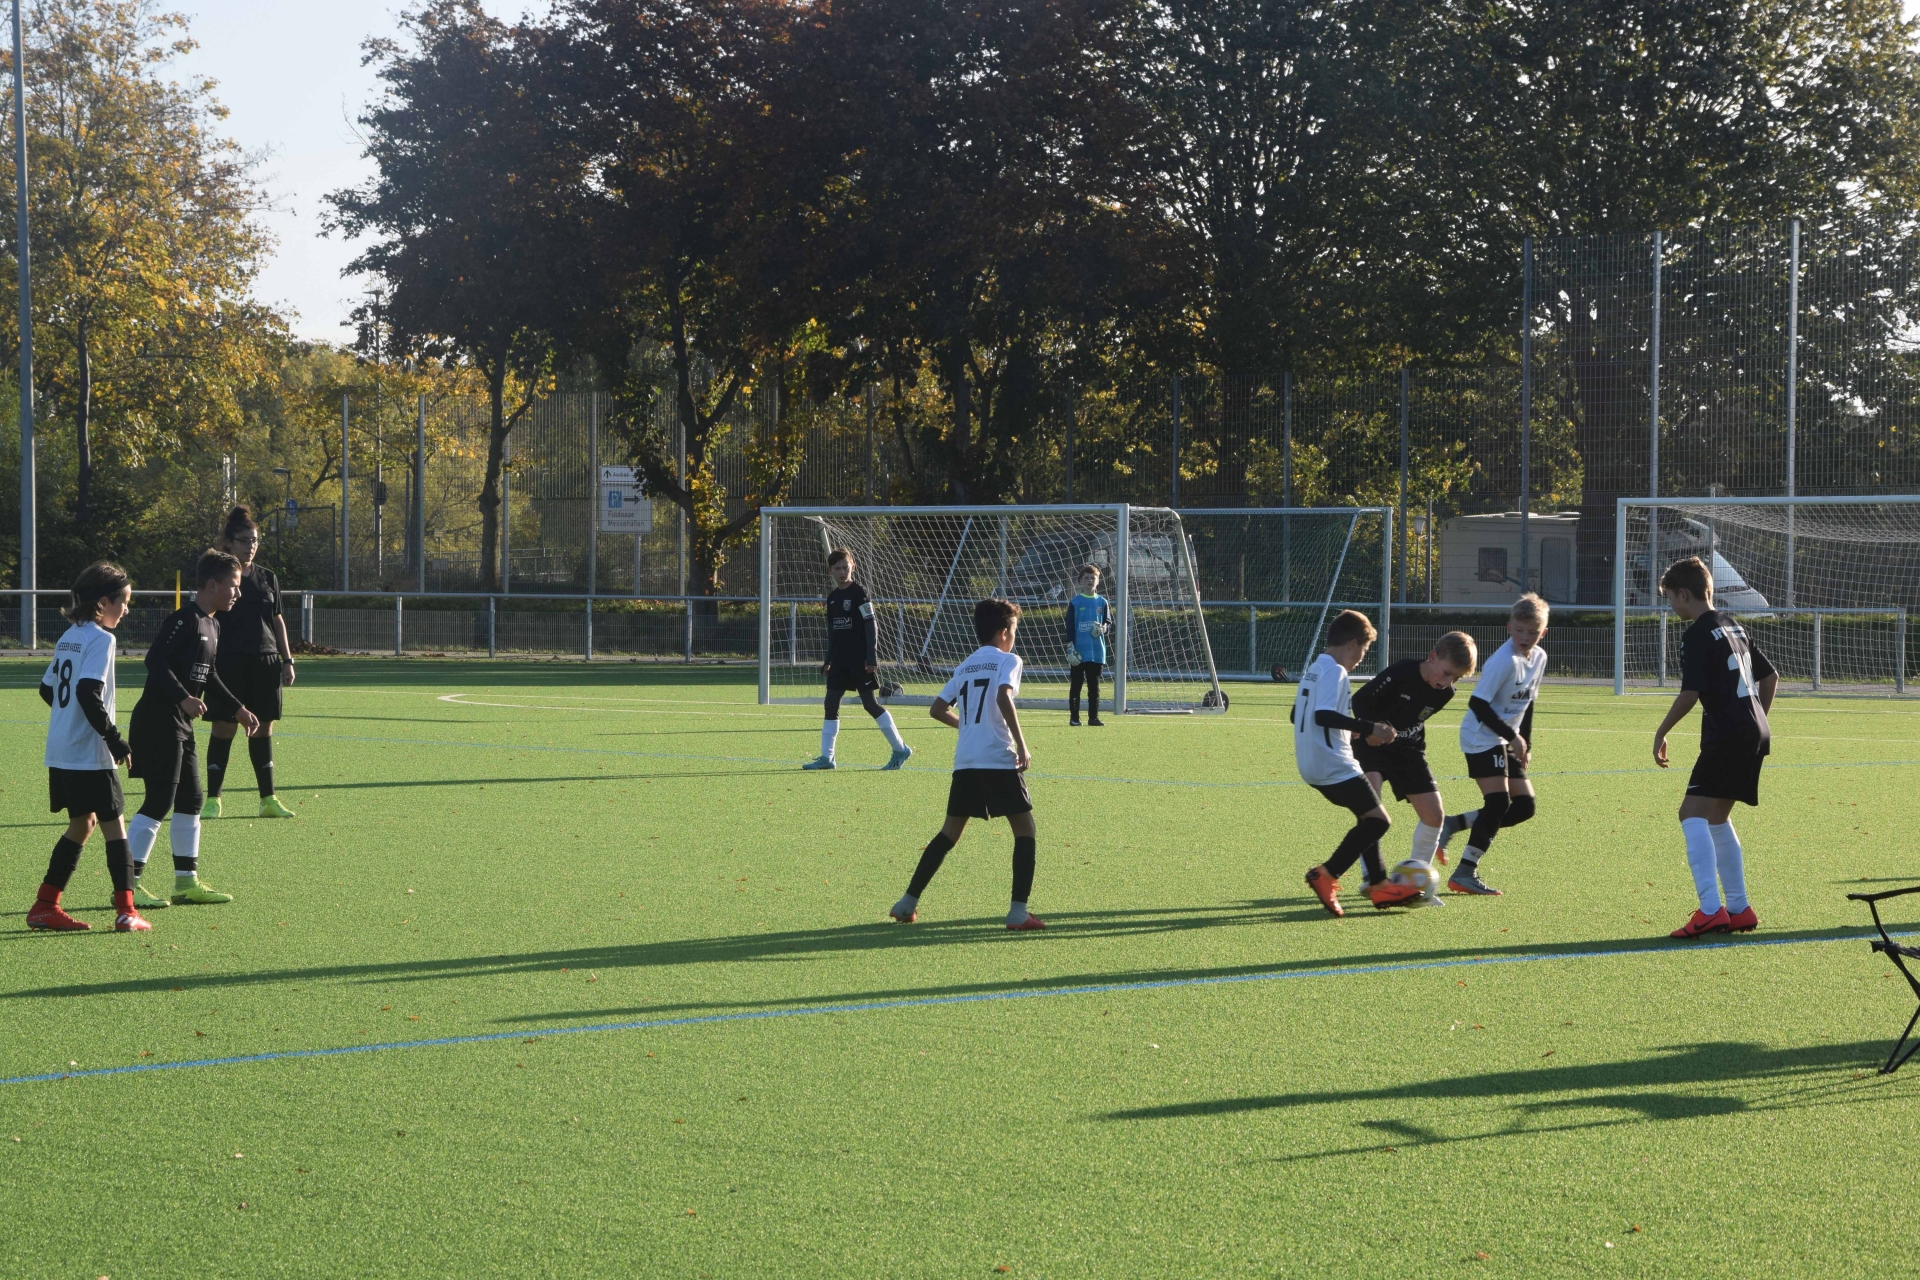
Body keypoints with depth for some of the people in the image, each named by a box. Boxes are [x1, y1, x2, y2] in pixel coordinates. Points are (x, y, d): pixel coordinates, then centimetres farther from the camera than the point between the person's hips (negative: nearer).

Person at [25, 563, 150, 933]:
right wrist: (114, 738, -19)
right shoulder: (100, 639, -13)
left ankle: (45, 906, 17)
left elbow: (47, 689, 19)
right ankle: (126, 911, -4)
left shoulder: (69, 637, 14)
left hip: (60, 752, 9)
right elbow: (89, 693, -24)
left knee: (81, 824, 17)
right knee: (114, 825, -2)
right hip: (90, 755, -9)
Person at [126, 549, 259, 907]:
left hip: (180, 727, 10)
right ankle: (127, 884, -5)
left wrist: (237, 710, 24)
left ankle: (187, 882, 20)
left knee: (191, 800, 13)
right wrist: (183, 698, -35)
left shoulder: (212, 626, 15)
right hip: (158, 722, -10)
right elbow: (156, 661, -25)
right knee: (159, 803, -9)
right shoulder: (184, 620, -15)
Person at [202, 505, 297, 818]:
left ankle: (268, 800, 13)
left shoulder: (267, 578, 10)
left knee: (262, 729, 7)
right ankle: (212, 799, 5)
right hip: (229, 663, -4)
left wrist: (287, 660, 11)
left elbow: (277, 620, 15)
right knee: (224, 729, -2)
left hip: (265, 663, 4)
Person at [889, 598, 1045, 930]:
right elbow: (1003, 697, -18)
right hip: (999, 760, -6)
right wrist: (1021, 744, -16)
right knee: (1024, 828, 5)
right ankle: (1018, 912, -4)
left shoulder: (965, 666, 20)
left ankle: (908, 903, 15)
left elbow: (937, 709, 20)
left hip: (965, 762, 6)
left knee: (950, 832, 16)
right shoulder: (1007, 661, 1)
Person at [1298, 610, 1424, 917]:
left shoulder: (1314, 670, 16)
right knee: (1378, 820, -7)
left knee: (1368, 818, 19)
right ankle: (1326, 875, -11)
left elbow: (1296, 714, 25)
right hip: (1335, 765, -10)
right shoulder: (1335, 672, -14)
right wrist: (1368, 728, -25)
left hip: (1313, 765, 10)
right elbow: (1323, 715, -27)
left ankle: (1379, 885, 19)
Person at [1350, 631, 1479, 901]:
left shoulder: (1445, 693, -7)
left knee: (1434, 815, -1)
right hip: (1372, 745, -6)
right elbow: (1360, 700, -19)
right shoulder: (1402, 673, -25)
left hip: (1409, 751, 6)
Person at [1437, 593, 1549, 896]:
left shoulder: (1539, 658, 7)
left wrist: (1526, 745, 15)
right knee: (1499, 802, -18)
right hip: (1482, 737, -9)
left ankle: (1454, 824, 13)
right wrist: (1512, 735, -19)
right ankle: (1465, 872, -15)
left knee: (1524, 806, 3)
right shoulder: (1504, 661, -19)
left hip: (1507, 742, 9)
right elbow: (1478, 703, -22)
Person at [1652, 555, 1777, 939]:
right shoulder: (1732, 625, 19)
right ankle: (1739, 909, 23)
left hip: (1727, 736, -10)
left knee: (1693, 813, -13)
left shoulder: (1697, 635, -10)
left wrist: (1661, 733, -6)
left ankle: (1710, 910, -24)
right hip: (1754, 734, 10)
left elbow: (1690, 694, -18)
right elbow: (1770, 676, 25)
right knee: (1716, 818, 20)